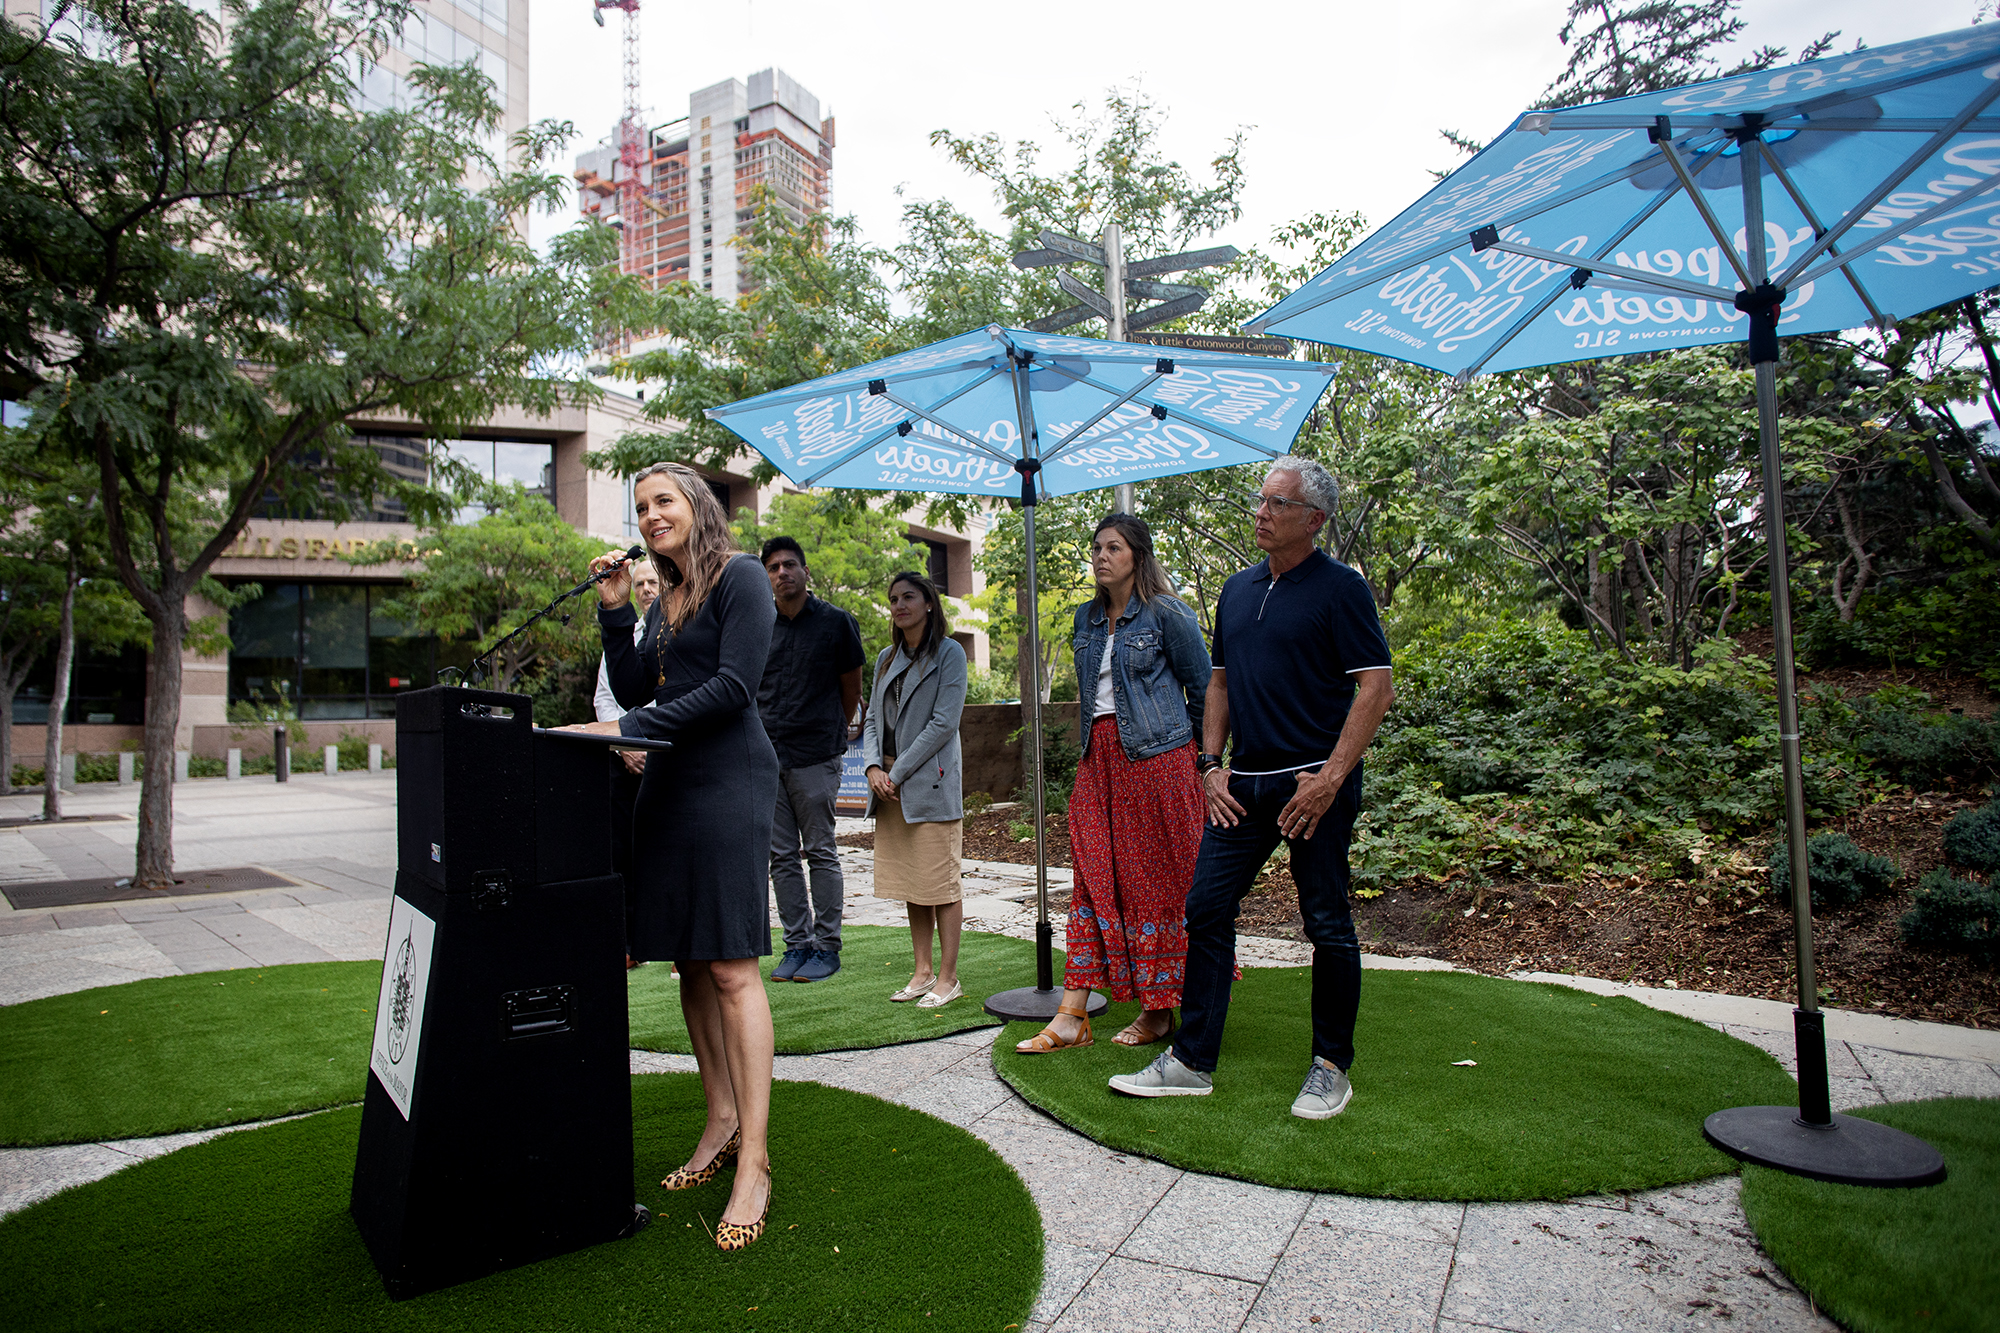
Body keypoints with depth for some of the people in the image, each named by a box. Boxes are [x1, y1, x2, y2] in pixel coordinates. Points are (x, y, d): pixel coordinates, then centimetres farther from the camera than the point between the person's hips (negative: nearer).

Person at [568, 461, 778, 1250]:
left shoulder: (740, 578, -3)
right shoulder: (665, 599, 19)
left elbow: (734, 687, -13)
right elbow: (634, 690, 15)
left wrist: (629, 730, -15)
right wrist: (614, 608, 8)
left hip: (729, 783, -8)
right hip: (668, 784, 8)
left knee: (731, 968, -9)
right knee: (689, 962, 9)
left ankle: (753, 1163, -3)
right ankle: (721, 1123, 22)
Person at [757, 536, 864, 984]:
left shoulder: (836, 622, 0)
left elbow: (851, 690, 8)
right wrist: (758, 738, 13)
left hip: (815, 759, -4)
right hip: (766, 759, 4)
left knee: (821, 853, 2)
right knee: (782, 857, 8)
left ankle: (826, 947, 11)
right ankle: (796, 945, 18)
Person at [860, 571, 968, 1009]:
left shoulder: (949, 653, -4)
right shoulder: (887, 658, 15)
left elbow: (944, 723, -12)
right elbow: (874, 718, 14)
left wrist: (899, 772, -14)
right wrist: (874, 767, -4)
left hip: (930, 781, -6)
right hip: (890, 785, 6)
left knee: (941, 884, -1)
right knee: (910, 884, 11)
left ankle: (948, 978, 9)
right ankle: (923, 972, 21)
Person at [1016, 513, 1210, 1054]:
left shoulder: (1165, 615, -6)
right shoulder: (1087, 618, 13)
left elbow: (1203, 688, -1)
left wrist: (1188, 749, 6)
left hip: (1157, 758, -6)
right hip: (1098, 760, 6)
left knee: (1158, 880, 2)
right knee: (1093, 879, 3)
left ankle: (1159, 1009, 17)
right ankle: (1070, 1017, 4)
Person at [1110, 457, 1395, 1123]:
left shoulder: (1340, 587, -5)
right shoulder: (1237, 590, 14)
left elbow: (1376, 687, -11)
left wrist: (1331, 776, -17)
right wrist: (1211, 763, 8)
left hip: (1315, 783, -6)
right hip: (1244, 783, 6)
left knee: (1326, 924, 4)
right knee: (1206, 906, 4)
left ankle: (1331, 1066, 21)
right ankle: (1191, 1060, 14)